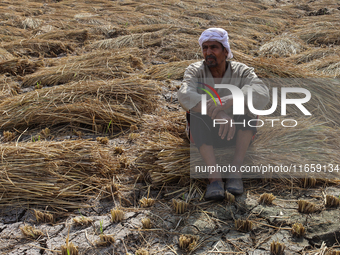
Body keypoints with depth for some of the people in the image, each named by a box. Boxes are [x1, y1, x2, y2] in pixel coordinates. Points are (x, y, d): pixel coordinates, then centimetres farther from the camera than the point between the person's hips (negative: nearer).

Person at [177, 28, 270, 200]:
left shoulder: (241, 72, -8)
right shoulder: (195, 71, -7)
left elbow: (262, 95, -30)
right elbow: (184, 95, -31)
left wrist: (230, 100, -49)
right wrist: (219, 114, -46)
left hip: (237, 133, 0)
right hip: (204, 133, 0)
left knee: (248, 99, -26)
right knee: (195, 110, -30)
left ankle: (236, 170, -30)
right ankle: (214, 177, -39)